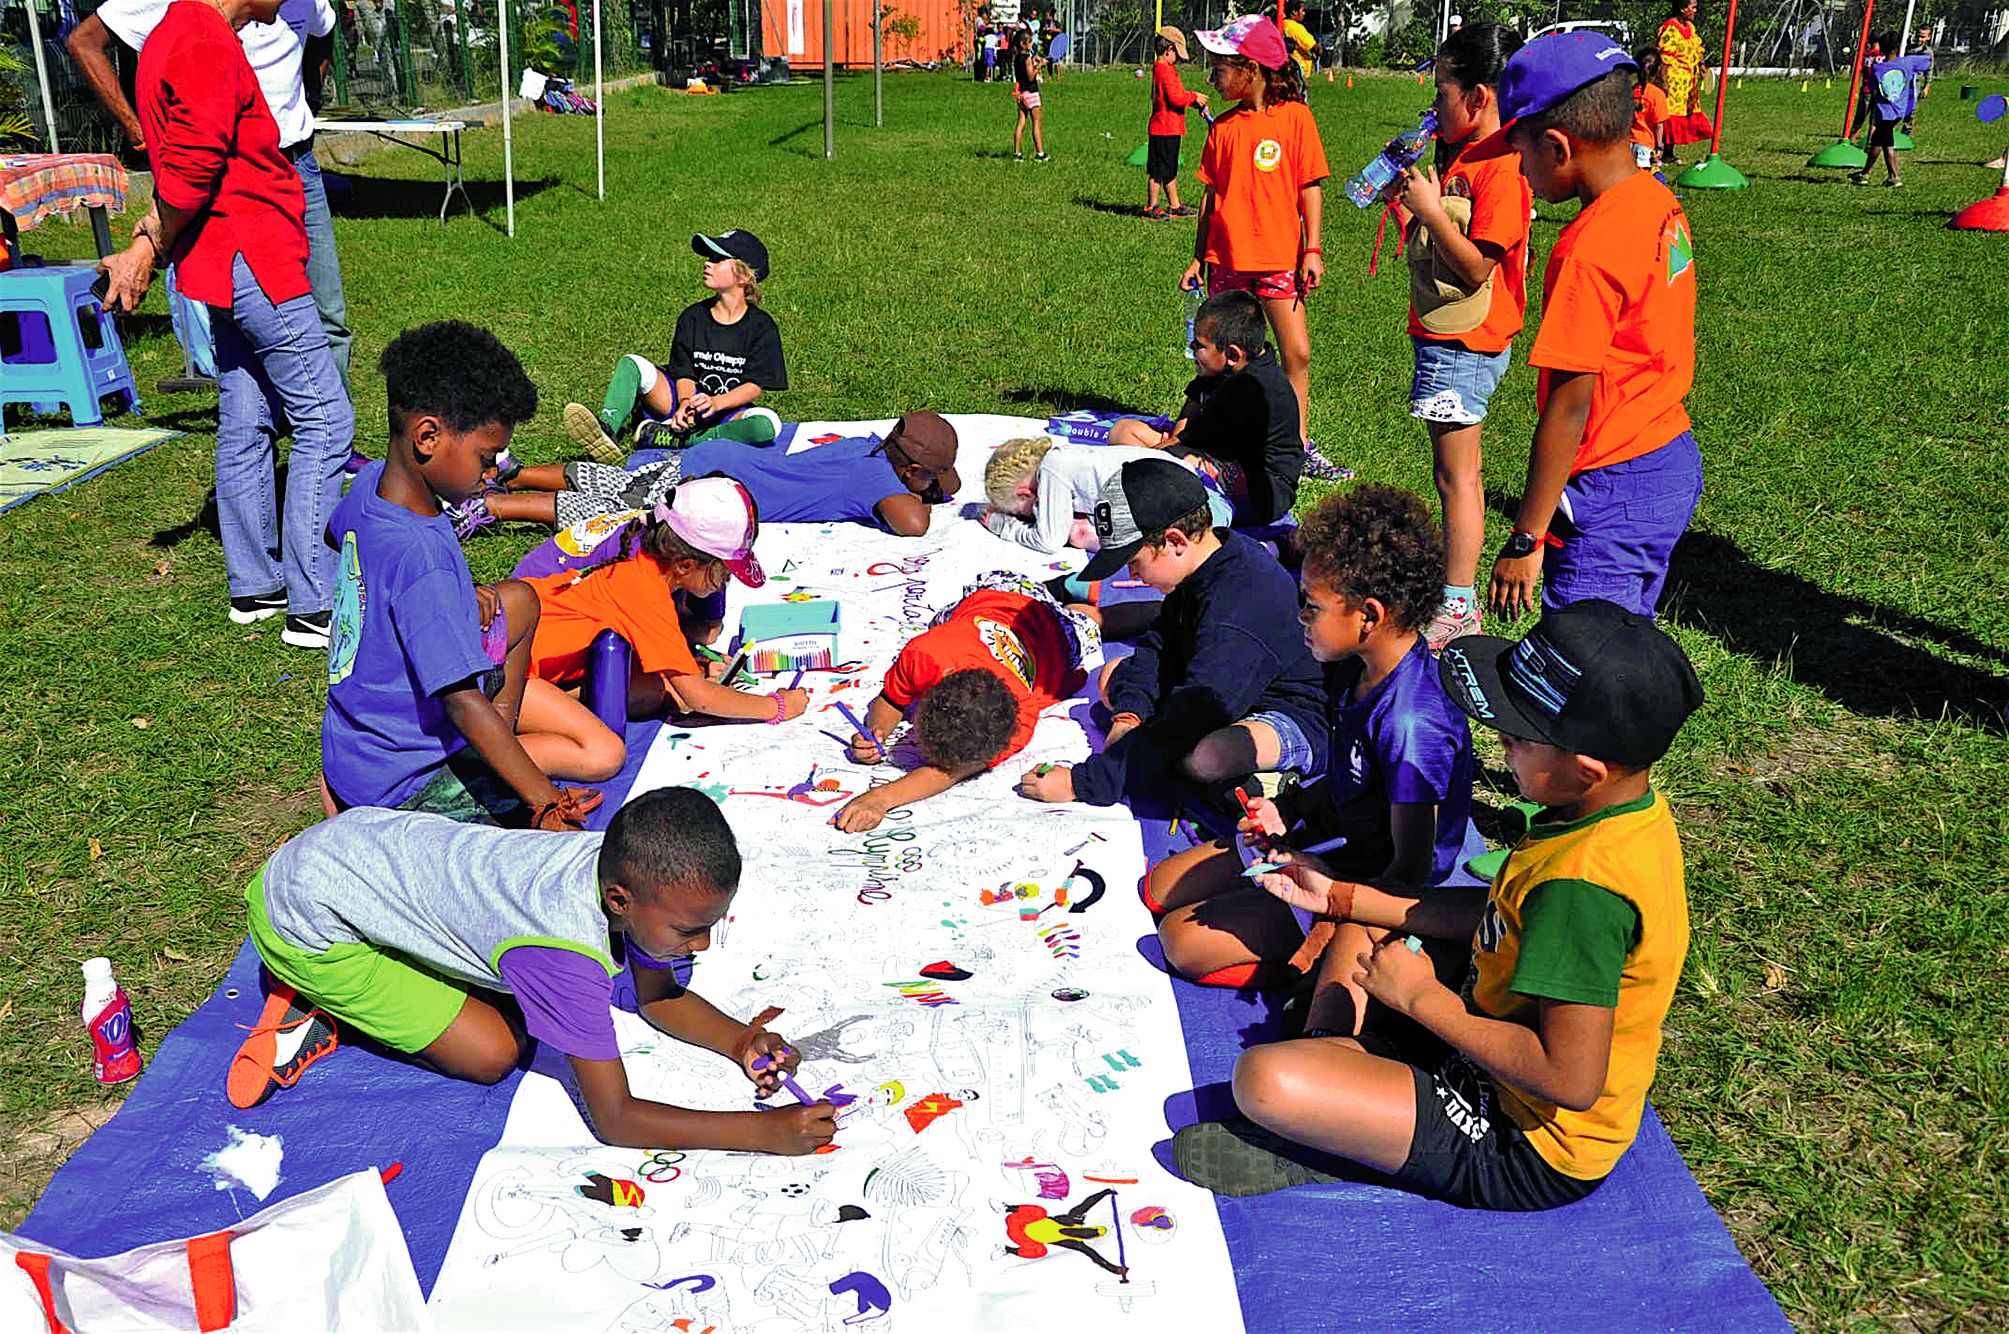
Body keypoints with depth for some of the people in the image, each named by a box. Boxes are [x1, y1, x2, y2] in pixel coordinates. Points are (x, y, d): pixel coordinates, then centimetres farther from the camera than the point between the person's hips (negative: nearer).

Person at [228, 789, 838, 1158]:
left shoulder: (635, 867, -14)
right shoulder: (569, 949, -35)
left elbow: (659, 997, 4)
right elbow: (613, 1119, -29)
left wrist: (739, 1040, -14)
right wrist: (763, 1131, -32)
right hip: (302, 907, -8)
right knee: (493, 1054, -11)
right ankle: (319, 1012, 4)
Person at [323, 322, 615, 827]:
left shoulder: (370, 483, -4)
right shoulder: (422, 554, -32)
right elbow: (465, 704, -32)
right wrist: (545, 802, -29)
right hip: (399, 781, -9)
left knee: (517, 600, 17)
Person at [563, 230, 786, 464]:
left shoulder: (763, 327, -3)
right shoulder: (692, 316, 7)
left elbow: (755, 386, -10)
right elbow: (684, 372, 0)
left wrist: (716, 402, -27)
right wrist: (685, 403, -21)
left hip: (730, 412, -3)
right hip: (686, 402, 3)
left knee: (768, 423, -36)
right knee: (631, 364, -14)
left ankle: (673, 439, -35)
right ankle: (607, 429, -41)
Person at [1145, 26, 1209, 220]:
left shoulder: (1161, 68, 15)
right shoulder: (1165, 70, -17)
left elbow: (1177, 96, 21)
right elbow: (1176, 98, -23)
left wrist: (1196, 102, 12)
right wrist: (1195, 97, -8)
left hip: (1169, 129, 10)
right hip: (1165, 130, -10)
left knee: (1169, 170, 15)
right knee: (1158, 171, -3)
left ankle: (1175, 206, 22)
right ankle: (1151, 207, 4)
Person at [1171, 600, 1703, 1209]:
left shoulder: (1584, 883, -33)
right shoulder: (1632, 808, -3)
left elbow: (1570, 1080, -33)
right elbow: (1505, 918, 11)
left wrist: (1424, 998, -21)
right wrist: (1339, 896, 9)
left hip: (1531, 1154, -10)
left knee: (1265, 1081, -26)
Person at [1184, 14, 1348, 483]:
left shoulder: (1294, 116, -3)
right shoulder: (1223, 126, 8)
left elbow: (1310, 187, -2)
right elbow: (1211, 194, 12)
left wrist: (1313, 250, -7)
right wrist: (1198, 258, 10)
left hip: (1278, 257, -3)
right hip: (1227, 259, 3)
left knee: (1297, 353, -3)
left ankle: (1300, 448, 6)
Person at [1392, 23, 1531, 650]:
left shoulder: (1500, 168, -19)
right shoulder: (1466, 157, 12)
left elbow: (1475, 267, -23)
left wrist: (1430, 209, -21)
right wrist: (1411, 198, 6)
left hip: (1464, 344, -10)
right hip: (1449, 338, 10)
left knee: (1456, 474, -3)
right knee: (1458, 470, 17)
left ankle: (1458, 611, 6)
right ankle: (1456, 587, 29)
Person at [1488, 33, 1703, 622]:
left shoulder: (1589, 248, -22)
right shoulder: (1659, 204, 6)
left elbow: (1569, 407, -21)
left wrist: (1524, 541, -16)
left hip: (1614, 492, -10)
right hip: (1675, 461, 10)